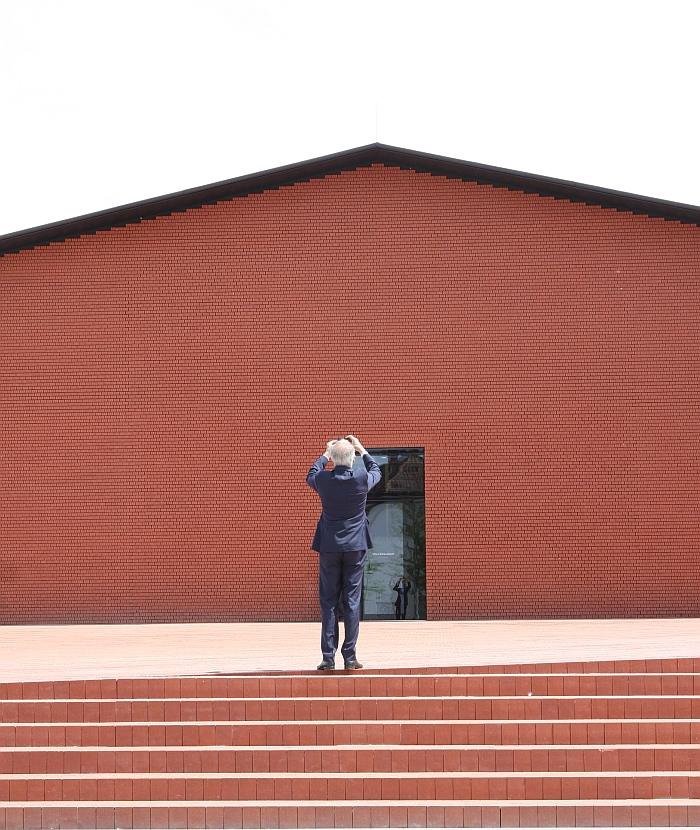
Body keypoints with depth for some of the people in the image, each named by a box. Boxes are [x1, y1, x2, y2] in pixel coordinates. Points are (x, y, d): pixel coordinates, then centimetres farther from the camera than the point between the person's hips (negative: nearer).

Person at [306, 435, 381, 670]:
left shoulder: (323, 479, -9)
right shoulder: (362, 478, -10)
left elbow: (310, 476, 17)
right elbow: (376, 471, 15)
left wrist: (325, 455, 28)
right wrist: (362, 450, 26)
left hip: (329, 547, 0)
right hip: (356, 546, 0)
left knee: (328, 601, 5)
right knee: (352, 600, 3)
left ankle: (328, 657, 3)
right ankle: (350, 656, 2)